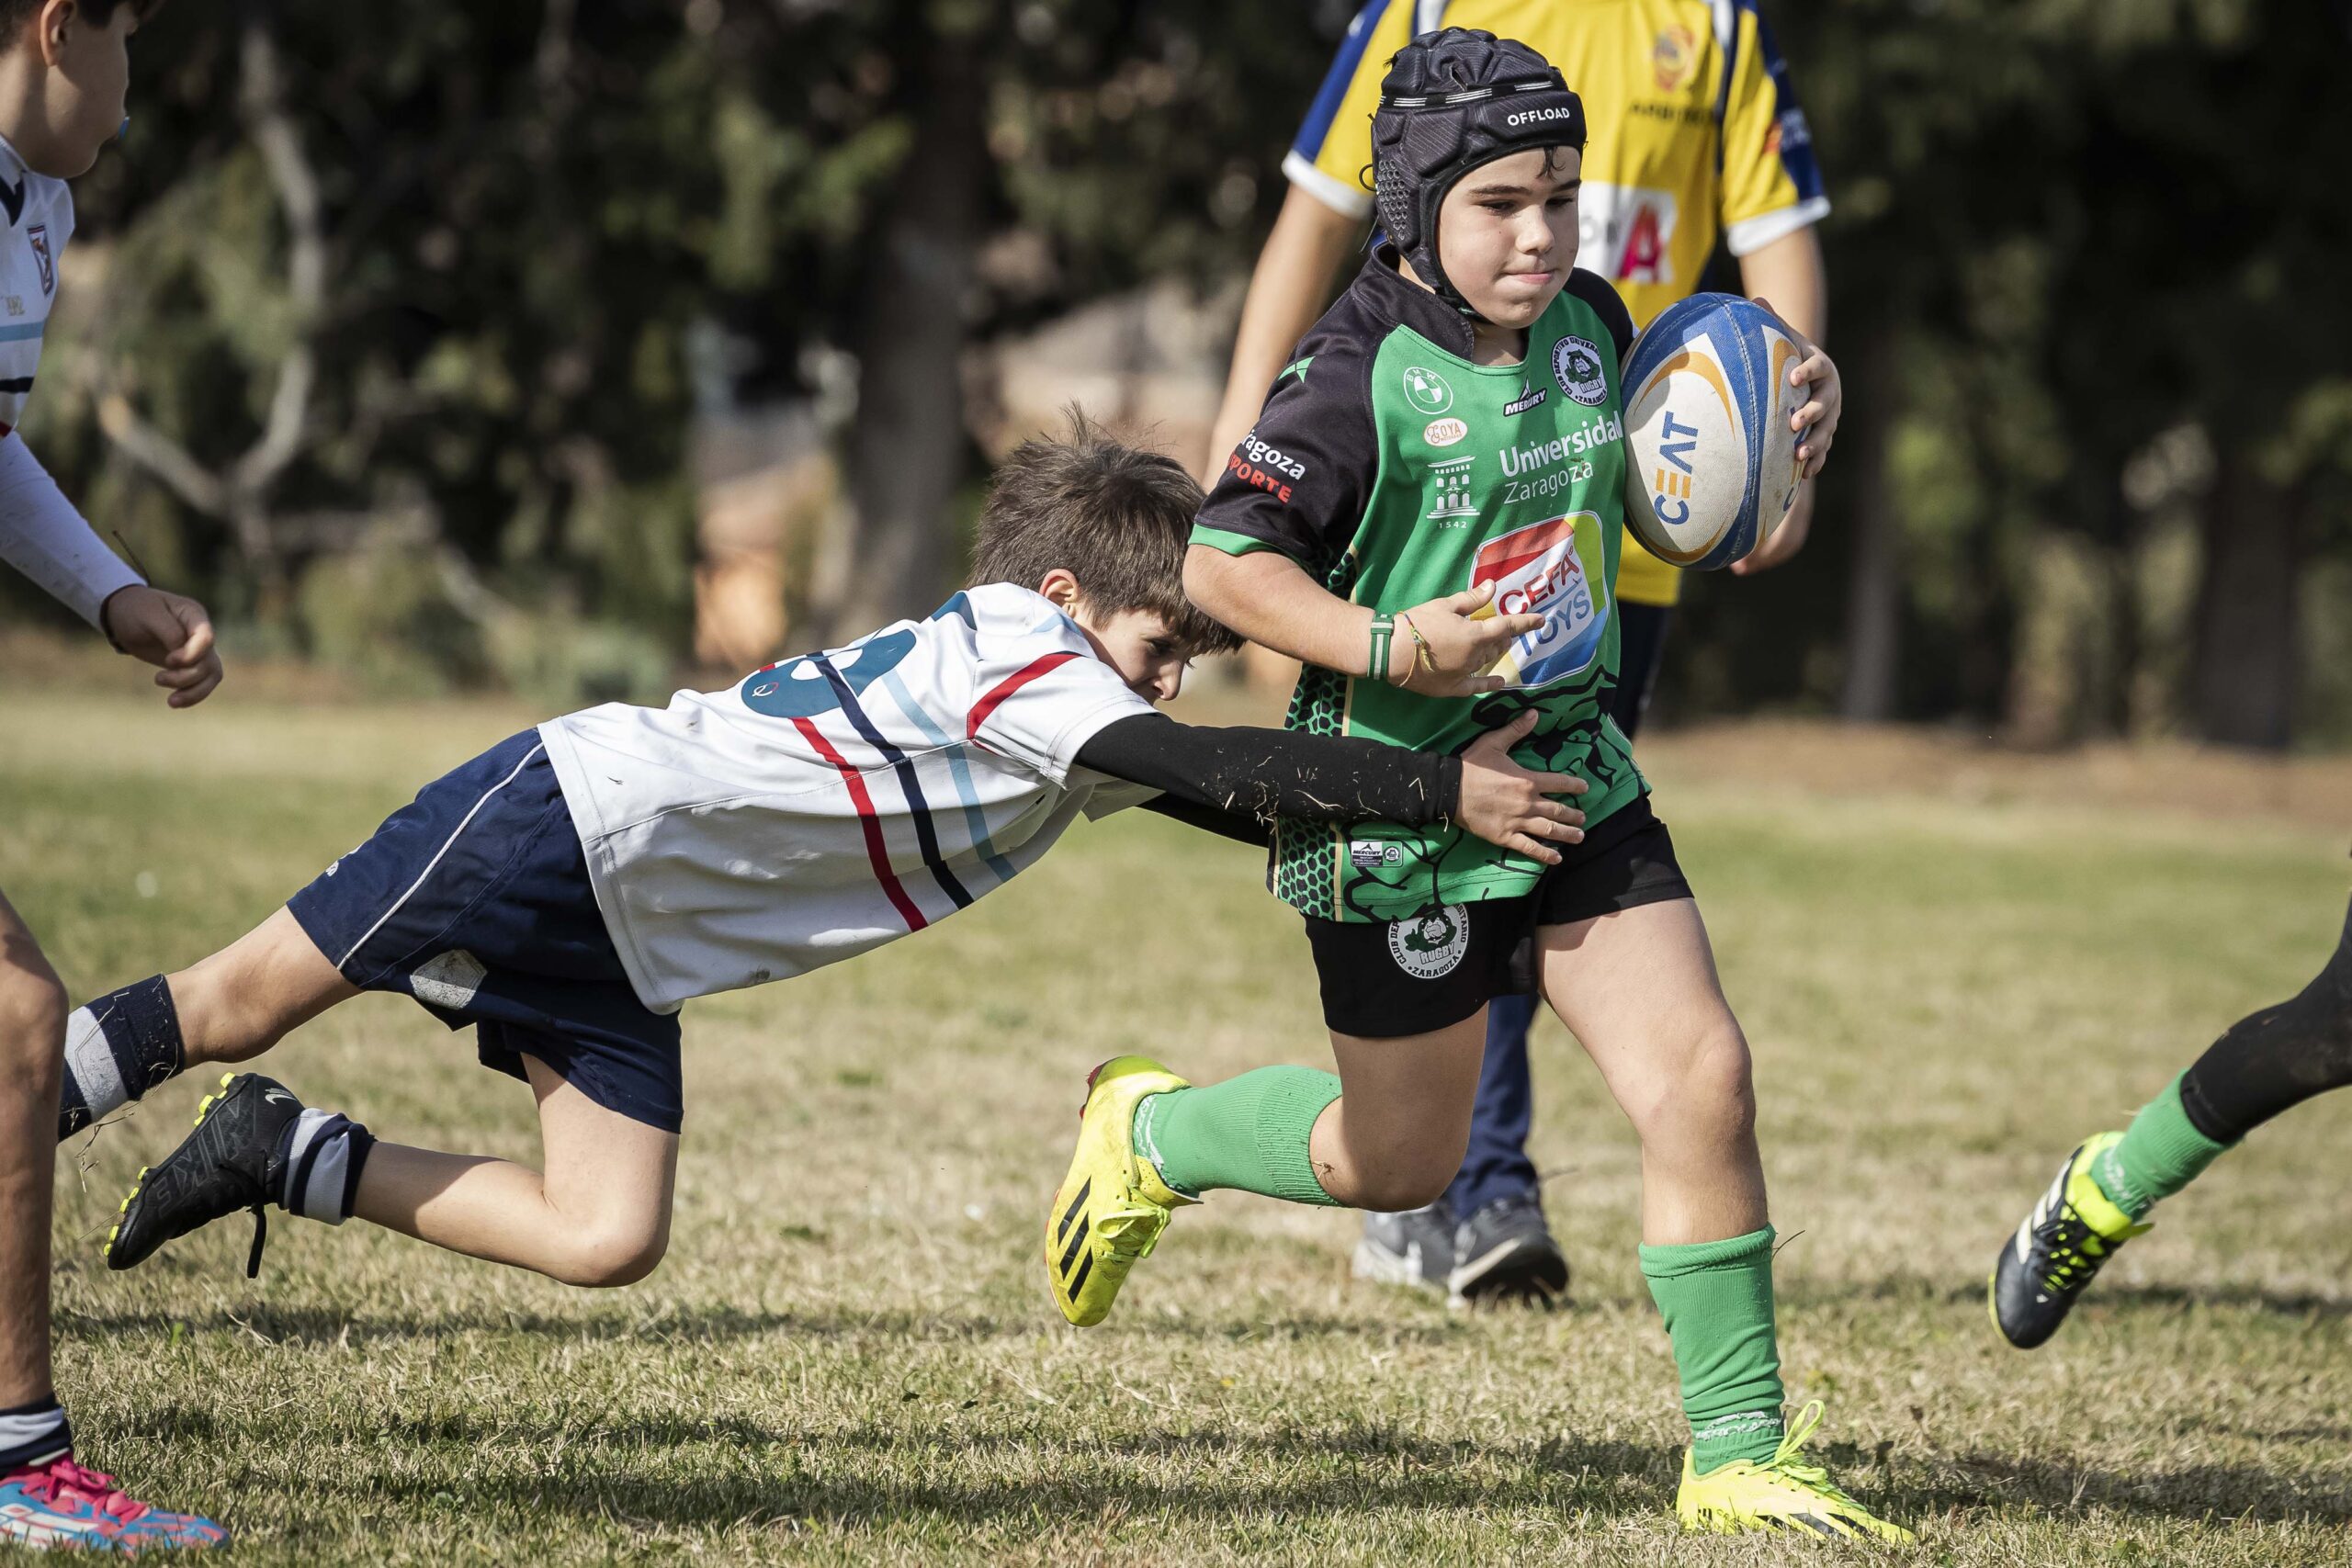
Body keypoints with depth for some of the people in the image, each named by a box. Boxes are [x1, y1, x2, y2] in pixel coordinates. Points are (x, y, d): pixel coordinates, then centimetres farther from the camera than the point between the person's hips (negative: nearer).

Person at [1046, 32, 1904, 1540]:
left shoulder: (1588, 325, 2)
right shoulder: (1363, 378, -18)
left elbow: (1644, 461, 22)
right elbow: (1221, 564, -17)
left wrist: (1785, 413, 2)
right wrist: (1391, 651, -29)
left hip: (1575, 775, 5)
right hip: (1400, 807, -5)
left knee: (1704, 1079, -9)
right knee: (1397, 1165, 10)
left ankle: (1740, 1457, 0)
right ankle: (1149, 1133, 40)